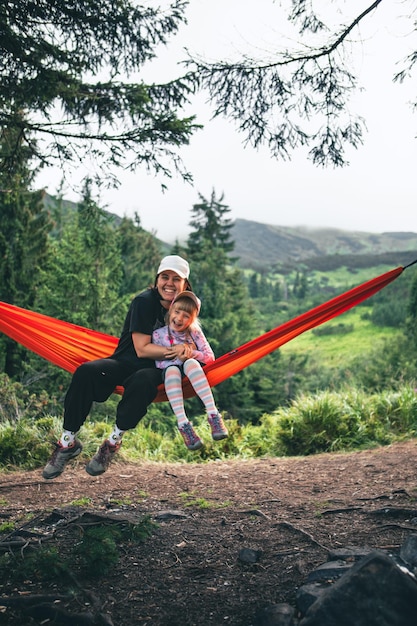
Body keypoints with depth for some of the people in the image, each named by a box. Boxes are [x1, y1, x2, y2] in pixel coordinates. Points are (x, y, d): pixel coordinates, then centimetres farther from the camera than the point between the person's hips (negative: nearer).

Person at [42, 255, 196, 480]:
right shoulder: (145, 301, -10)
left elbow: (191, 341, 11)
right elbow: (141, 349, -14)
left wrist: (188, 349, -13)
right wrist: (174, 350, -20)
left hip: (155, 369, 1)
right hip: (125, 362, -1)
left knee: (144, 381, -38)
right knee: (86, 372, -31)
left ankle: (113, 443, -22)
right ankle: (68, 441, -17)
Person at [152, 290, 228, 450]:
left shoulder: (195, 333, 6)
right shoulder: (158, 334, 4)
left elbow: (210, 357, 1)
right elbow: (158, 363, -3)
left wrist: (192, 354, -16)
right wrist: (176, 357, -18)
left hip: (193, 370, 0)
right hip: (170, 372, 0)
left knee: (190, 362, -35)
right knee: (172, 369, -36)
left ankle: (213, 414, -47)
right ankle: (182, 423, -48)